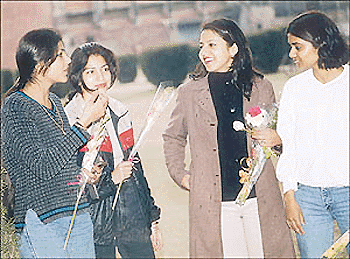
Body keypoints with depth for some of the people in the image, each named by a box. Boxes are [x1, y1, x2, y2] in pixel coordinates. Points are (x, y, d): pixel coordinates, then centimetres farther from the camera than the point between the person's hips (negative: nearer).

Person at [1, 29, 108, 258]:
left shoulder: (54, 102, 14)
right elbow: (43, 167, -20)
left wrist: (86, 171, 5)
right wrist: (85, 122, -18)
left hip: (79, 214, 8)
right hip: (42, 223, -7)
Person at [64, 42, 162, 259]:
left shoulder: (119, 112, 12)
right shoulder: (68, 121, -8)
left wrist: (152, 219, 17)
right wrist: (110, 179, -19)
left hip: (134, 220, 5)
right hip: (97, 227, -5)